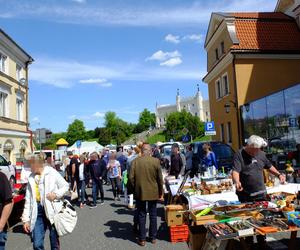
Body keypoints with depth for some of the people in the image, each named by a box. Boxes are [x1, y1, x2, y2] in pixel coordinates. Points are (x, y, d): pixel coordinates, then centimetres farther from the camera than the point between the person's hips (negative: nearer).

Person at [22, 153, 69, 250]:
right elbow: (28, 199, 8)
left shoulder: (52, 173, -7)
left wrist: (56, 194, -16)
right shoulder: (31, 178, 6)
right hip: (38, 212, 3)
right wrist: (26, 219, 6)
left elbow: (65, 186, 1)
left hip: (52, 211, -3)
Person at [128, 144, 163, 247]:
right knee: (153, 215, 14)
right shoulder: (156, 161, -10)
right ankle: (153, 237, 26)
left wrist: (134, 190, 6)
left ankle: (142, 239, 17)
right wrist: (160, 192, 6)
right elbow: (160, 178, -5)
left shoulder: (135, 161, -10)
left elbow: (131, 178, -9)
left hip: (140, 192, 0)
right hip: (153, 192, 0)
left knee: (141, 216, 11)